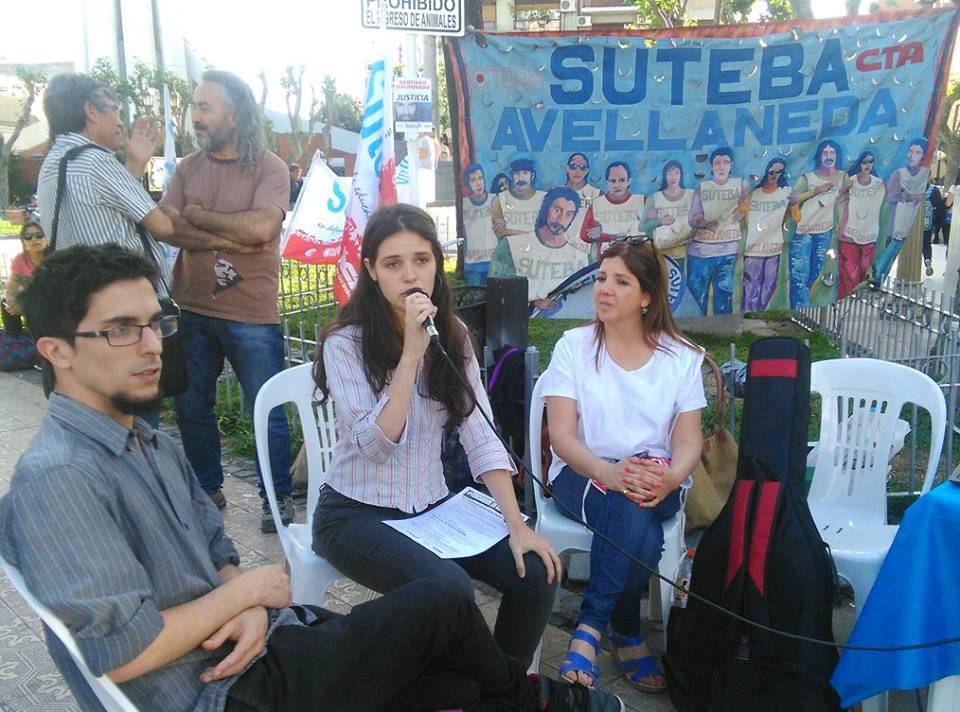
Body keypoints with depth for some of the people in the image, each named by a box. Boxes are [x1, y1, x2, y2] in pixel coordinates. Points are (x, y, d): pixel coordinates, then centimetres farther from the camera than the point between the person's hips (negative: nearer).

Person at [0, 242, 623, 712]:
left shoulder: (151, 444, 11)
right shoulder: (57, 480, -19)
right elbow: (120, 651, -25)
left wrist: (251, 613, -8)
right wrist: (245, 591, -13)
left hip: (248, 644, 9)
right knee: (439, 604, -10)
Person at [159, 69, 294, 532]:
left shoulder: (269, 168, -5)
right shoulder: (187, 169, 8)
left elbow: (261, 226, -21)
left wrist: (198, 216, -9)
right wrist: (224, 238, -17)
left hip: (251, 314, -5)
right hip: (192, 311, 5)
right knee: (190, 407, 15)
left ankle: (278, 496, 20)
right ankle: (206, 489, 33)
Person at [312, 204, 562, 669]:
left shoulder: (453, 335, 2)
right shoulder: (345, 343, -12)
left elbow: (481, 435, -4)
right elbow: (376, 443, -22)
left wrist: (516, 523, -13)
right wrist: (411, 351, -27)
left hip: (432, 507, 5)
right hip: (357, 514, -5)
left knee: (536, 571, -14)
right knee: (450, 588, -30)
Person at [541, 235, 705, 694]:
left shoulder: (681, 356, 5)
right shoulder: (574, 345, 1)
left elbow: (688, 440, -2)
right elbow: (561, 435, -8)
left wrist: (670, 479, -27)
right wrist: (609, 471, -29)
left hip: (656, 479, 2)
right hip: (583, 474, -1)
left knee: (634, 509, -34)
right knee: (636, 519, -34)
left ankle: (591, 628, -18)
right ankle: (627, 635, -18)